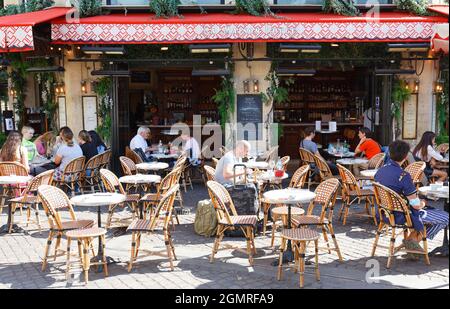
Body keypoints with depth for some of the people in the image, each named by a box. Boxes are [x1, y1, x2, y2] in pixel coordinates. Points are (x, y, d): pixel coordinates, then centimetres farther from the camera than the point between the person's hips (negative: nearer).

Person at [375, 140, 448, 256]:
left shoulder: (380, 171, -2)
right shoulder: (403, 176, -26)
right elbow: (416, 205, -22)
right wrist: (422, 203, 2)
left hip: (386, 213, 9)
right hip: (401, 217, -9)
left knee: (429, 209, 30)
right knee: (445, 217, 3)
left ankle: (411, 237, 23)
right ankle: (414, 239, 7)